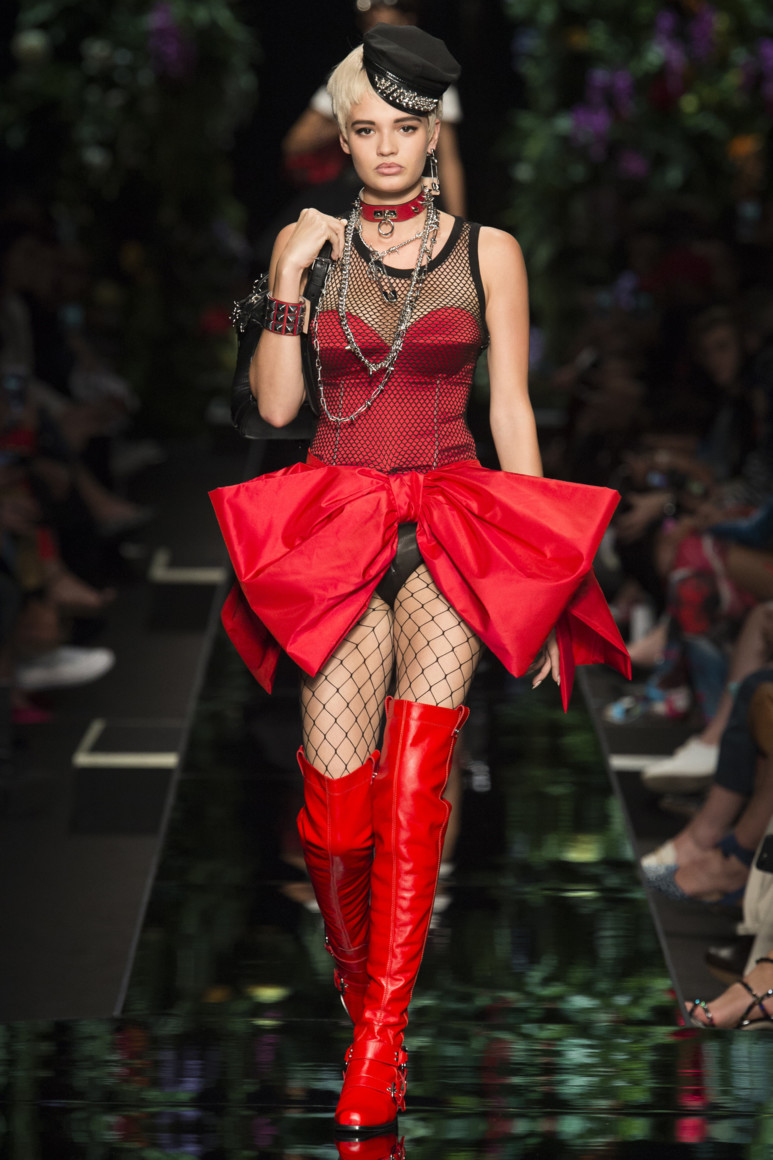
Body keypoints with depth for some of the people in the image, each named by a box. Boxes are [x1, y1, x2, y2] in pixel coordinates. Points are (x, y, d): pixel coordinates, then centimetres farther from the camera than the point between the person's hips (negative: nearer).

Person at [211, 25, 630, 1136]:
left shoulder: (488, 250, 8)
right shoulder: (307, 241, 10)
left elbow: (512, 408, 7)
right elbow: (274, 404, 7)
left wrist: (538, 583, 3)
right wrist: (292, 279, -6)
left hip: (456, 519, -1)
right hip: (334, 522, 1)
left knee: (412, 782, -22)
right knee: (337, 803, -12)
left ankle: (380, 1044, -22)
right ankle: (356, 973, 19)